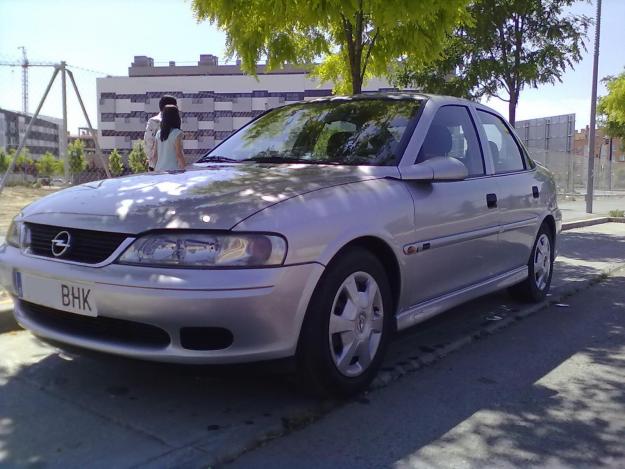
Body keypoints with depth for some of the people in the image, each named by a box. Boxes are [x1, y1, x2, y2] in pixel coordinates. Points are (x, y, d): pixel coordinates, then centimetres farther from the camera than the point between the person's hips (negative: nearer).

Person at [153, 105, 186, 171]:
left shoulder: (158, 133, 8)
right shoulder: (177, 133, -10)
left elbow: (154, 155, 11)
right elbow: (179, 155, -13)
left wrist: (156, 168, 20)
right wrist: (183, 170, -7)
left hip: (159, 170, 7)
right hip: (173, 170, -7)